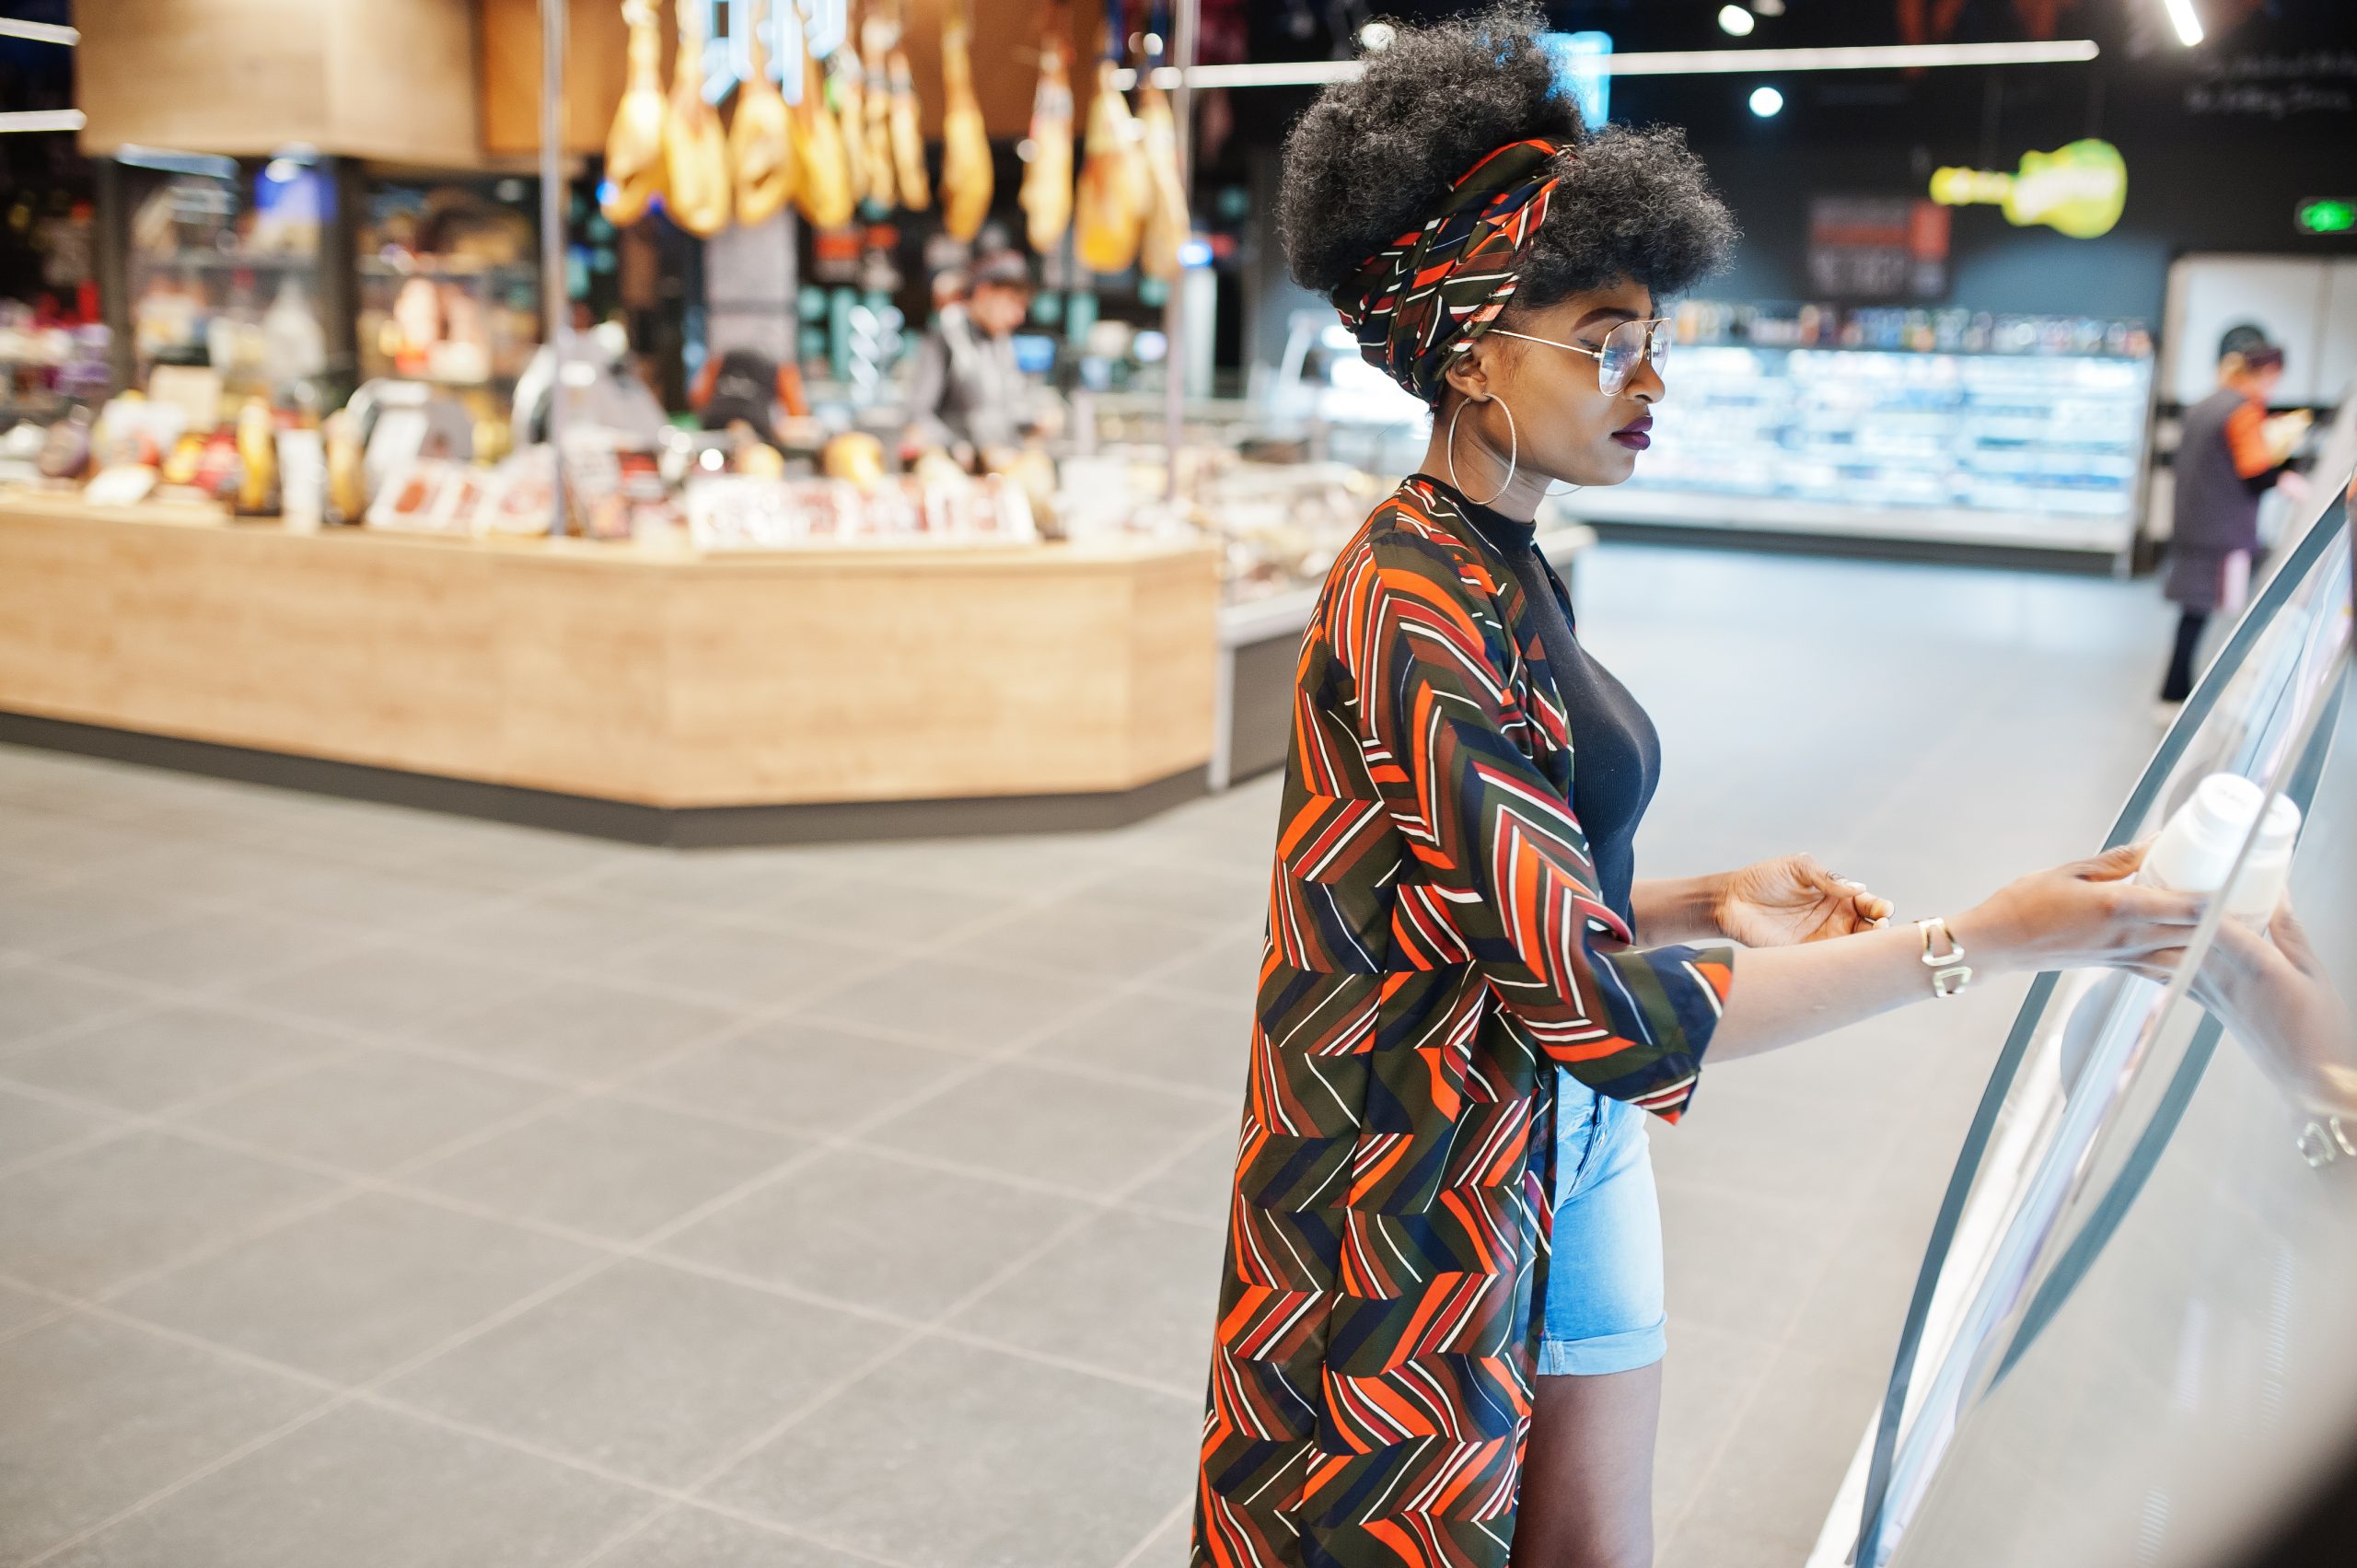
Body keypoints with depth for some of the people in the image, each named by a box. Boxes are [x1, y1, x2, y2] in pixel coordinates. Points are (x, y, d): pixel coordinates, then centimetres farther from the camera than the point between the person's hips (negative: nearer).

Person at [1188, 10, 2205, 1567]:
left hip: (1570, 1147, 8)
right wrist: (1980, 940, -23)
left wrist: (1709, 904, -2)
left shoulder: (1510, 576, 5)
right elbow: (1598, 1007, -27)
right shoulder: (1414, 608, -23)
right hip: (1434, 1195, -8)